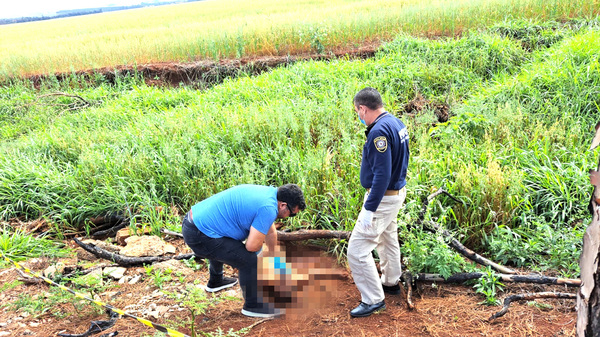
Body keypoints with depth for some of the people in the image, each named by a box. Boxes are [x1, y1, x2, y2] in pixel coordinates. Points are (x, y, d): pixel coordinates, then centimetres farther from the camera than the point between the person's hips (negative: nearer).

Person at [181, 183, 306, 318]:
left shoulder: (267, 192, 11)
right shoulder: (268, 208, -19)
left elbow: (270, 231, 26)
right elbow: (252, 246, -19)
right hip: (200, 236, -10)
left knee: (220, 249, 39)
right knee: (250, 261, -9)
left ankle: (215, 282, 61)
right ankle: (253, 306, 10)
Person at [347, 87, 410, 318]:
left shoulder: (380, 131, -25)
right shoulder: (396, 123, 4)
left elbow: (381, 174, -28)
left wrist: (369, 209, -25)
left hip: (383, 198, -10)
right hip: (396, 192, 10)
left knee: (357, 249, -4)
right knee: (387, 239, 27)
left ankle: (373, 300, 5)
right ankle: (391, 282, 46)